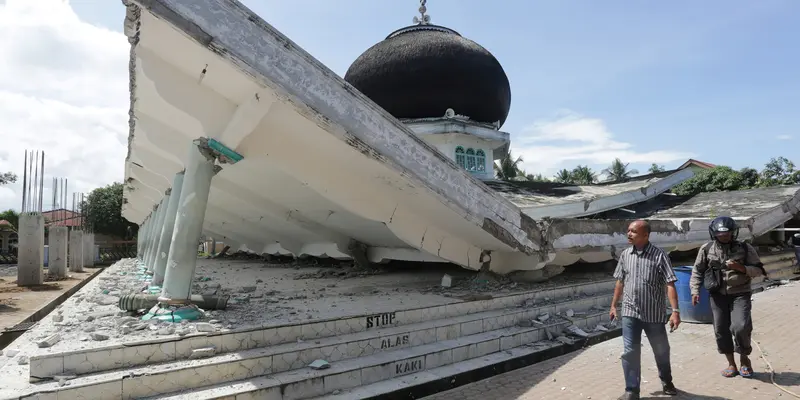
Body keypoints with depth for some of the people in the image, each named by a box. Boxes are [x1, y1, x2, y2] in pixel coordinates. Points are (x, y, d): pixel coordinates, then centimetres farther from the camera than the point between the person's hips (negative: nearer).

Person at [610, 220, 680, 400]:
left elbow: (670, 284, -14)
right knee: (630, 352, -1)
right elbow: (620, 282, 12)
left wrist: (675, 311, -21)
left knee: (661, 351, 17)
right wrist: (613, 305, 14)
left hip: (654, 314, -2)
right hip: (630, 313, 2)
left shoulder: (659, 255, -11)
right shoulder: (625, 255, 2)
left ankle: (666, 381, 43)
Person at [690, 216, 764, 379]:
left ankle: (744, 358, 13)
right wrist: (695, 290, -4)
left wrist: (741, 268, -17)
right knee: (721, 329, 5)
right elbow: (697, 271, 5)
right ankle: (731, 364, 23)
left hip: (740, 294, -2)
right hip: (718, 295, 2)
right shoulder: (706, 249, -1)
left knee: (741, 327, -16)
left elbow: (758, 270, 2)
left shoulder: (745, 248, -2)